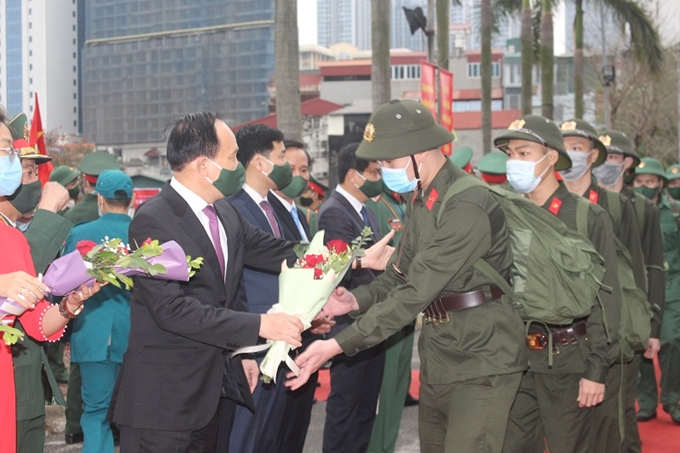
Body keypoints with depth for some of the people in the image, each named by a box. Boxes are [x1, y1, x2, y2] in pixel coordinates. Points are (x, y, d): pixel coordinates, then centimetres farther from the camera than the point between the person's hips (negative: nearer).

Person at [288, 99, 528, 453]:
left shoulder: (467, 207, -23)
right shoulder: (421, 198, 7)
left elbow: (416, 293, -26)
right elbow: (402, 274, 13)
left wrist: (338, 345, -27)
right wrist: (357, 300, -7)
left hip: (481, 361, -8)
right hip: (438, 357, 9)